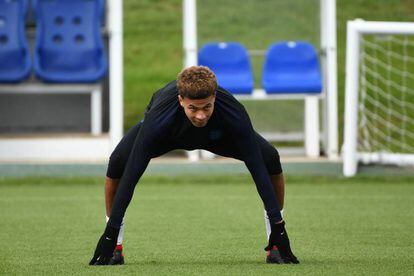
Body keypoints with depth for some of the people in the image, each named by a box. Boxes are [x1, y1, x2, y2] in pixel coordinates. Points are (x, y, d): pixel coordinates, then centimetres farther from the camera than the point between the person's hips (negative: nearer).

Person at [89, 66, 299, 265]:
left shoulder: (234, 115, -42)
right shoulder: (159, 119, -45)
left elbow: (258, 170, -37)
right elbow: (131, 173, -41)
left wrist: (278, 228, -38)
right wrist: (110, 233, -41)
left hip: (217, 133, 1)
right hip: (168, 134, -1)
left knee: (270, 159, -21)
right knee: (117, 163, -28)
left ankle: (275, 246, -5)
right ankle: (115, 247, -9)